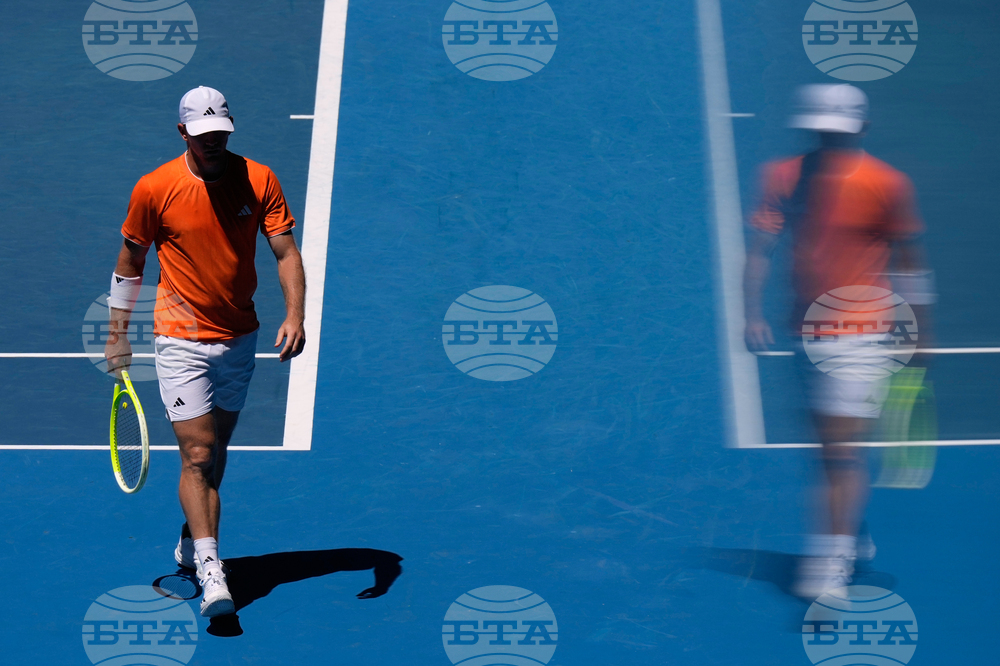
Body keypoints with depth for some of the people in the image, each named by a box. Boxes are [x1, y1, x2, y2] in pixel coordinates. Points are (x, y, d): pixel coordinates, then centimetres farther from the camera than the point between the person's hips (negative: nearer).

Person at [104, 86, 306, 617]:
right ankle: (211, 573, -14)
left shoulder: (259, 180, -4)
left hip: (240, 338, 4)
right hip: (182, 341, -3)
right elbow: (130, 262, 3)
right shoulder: (154, 189, -8)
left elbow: (285, 251, -6)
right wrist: (118, 333, 4)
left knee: (216, 450, 16)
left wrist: (294, 314, -22)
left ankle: (191, 542, 36)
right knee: (197, 455, -12)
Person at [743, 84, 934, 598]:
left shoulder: (887, 185, -8)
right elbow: (759, 248, 2)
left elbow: (909, 265, -1)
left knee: (843, 450, -11)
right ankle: (854, 537, 34)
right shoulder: (784, 177, 4)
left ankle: (832, 563, -9)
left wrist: (920, 337, 1)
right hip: (807, 335, 5)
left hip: (860, 338, -5)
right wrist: (753, 314, -10)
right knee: (833, 447, 16)